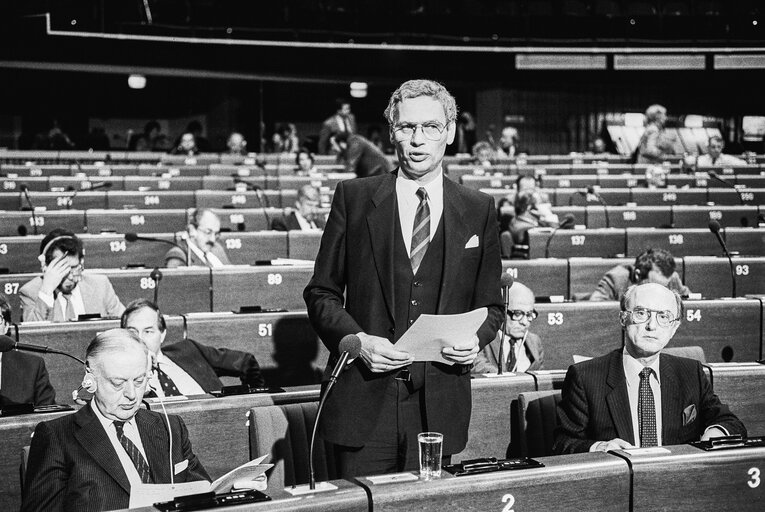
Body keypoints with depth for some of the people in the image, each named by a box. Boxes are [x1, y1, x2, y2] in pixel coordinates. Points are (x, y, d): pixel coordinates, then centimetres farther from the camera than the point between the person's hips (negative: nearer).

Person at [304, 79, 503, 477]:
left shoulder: (479, 211, 8)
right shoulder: (354, 198, 4)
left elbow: (490, 305, 14)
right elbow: (321, 293, 5)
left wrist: (475, 339, -7)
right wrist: (357, 339, -12)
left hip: (439, 407, 1)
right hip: (364, 403, -1)